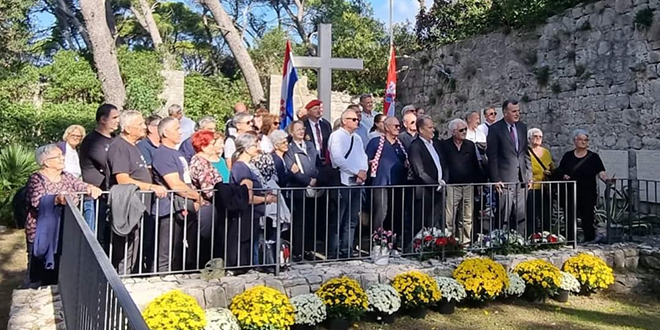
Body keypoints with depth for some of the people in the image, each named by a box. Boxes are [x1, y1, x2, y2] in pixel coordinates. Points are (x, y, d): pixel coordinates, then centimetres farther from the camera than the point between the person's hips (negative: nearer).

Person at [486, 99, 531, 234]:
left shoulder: (522, 127, 12)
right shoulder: (495, 129, -4)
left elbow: (526, 153, 16)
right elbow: (492, 156, -7)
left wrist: (529, 174, 8)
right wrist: (495, 179, -12)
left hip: (521, 179, 5)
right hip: (505, 179, -5)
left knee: (521, 216, 7)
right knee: (503, 217, -1)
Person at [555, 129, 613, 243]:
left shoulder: (593, 157, 2)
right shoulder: (568, 156, 7)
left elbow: (601, 172, -8)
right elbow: (559, 170, 11)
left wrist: (607, 179, -27)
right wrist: (563, 175, -10)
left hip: (588, 195, -1)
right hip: (570, 194, 1)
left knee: (588, 220, 1)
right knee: (569, 220, 4)